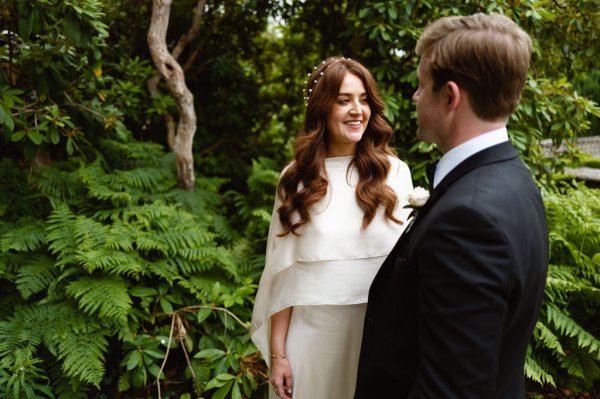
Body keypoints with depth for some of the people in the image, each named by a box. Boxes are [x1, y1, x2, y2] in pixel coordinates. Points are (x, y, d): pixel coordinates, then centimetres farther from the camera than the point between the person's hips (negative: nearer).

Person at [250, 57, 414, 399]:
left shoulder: (394, 172, -4)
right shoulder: (297, 178, -1)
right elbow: (284, 274, 0)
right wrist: (277, 352, 0)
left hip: (378, 336, 0)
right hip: (312, 335, 1)